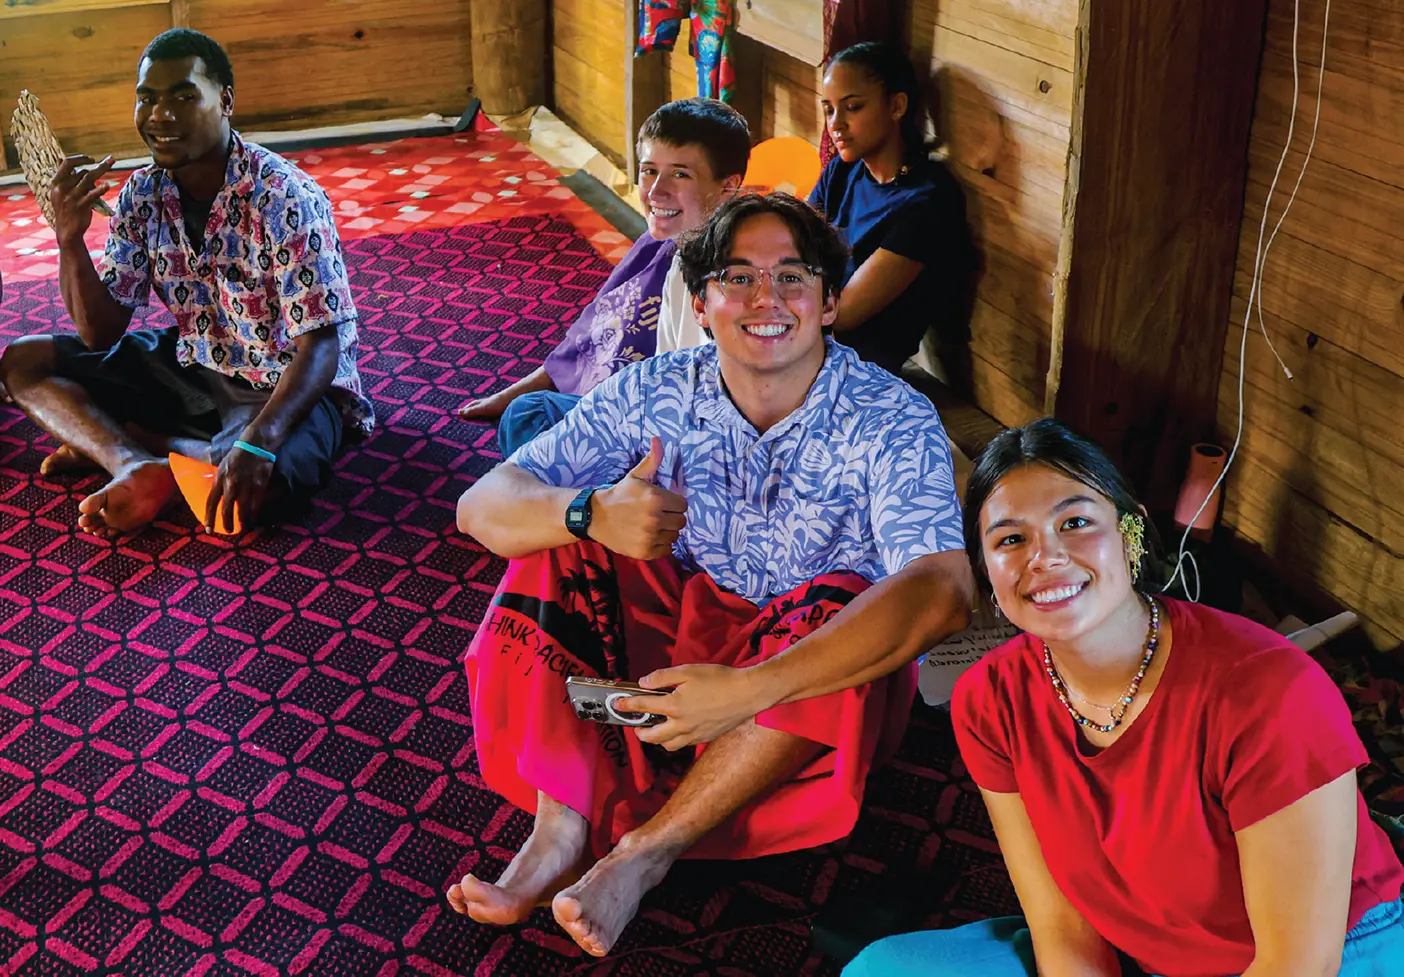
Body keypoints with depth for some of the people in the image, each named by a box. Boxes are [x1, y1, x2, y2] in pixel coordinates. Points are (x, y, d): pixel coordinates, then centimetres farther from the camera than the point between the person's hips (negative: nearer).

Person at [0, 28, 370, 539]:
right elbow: (101, 334, -2)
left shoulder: (285, 199, -23)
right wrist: (69, 239, -19)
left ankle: (107, 440, -11)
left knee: (260, 484, -39)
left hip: (287, 384, -6)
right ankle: (137, 468, -24)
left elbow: (321, 344, -26)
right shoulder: (142, 195, -4)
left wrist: (257, 443, -41)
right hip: (193, 368, 7)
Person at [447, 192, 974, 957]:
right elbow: (482, 506, -14)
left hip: (826, 692, -3)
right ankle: (560, 828, -21)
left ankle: (645, 850, -24)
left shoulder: (892, 421, -19)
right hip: (676, 636, 3)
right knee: (559, 533, -16)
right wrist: (591, 514, -38)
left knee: (838, 605, -34)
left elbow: (943, 592, -36)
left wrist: (748, 687, -46)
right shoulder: (656, 394, -10)